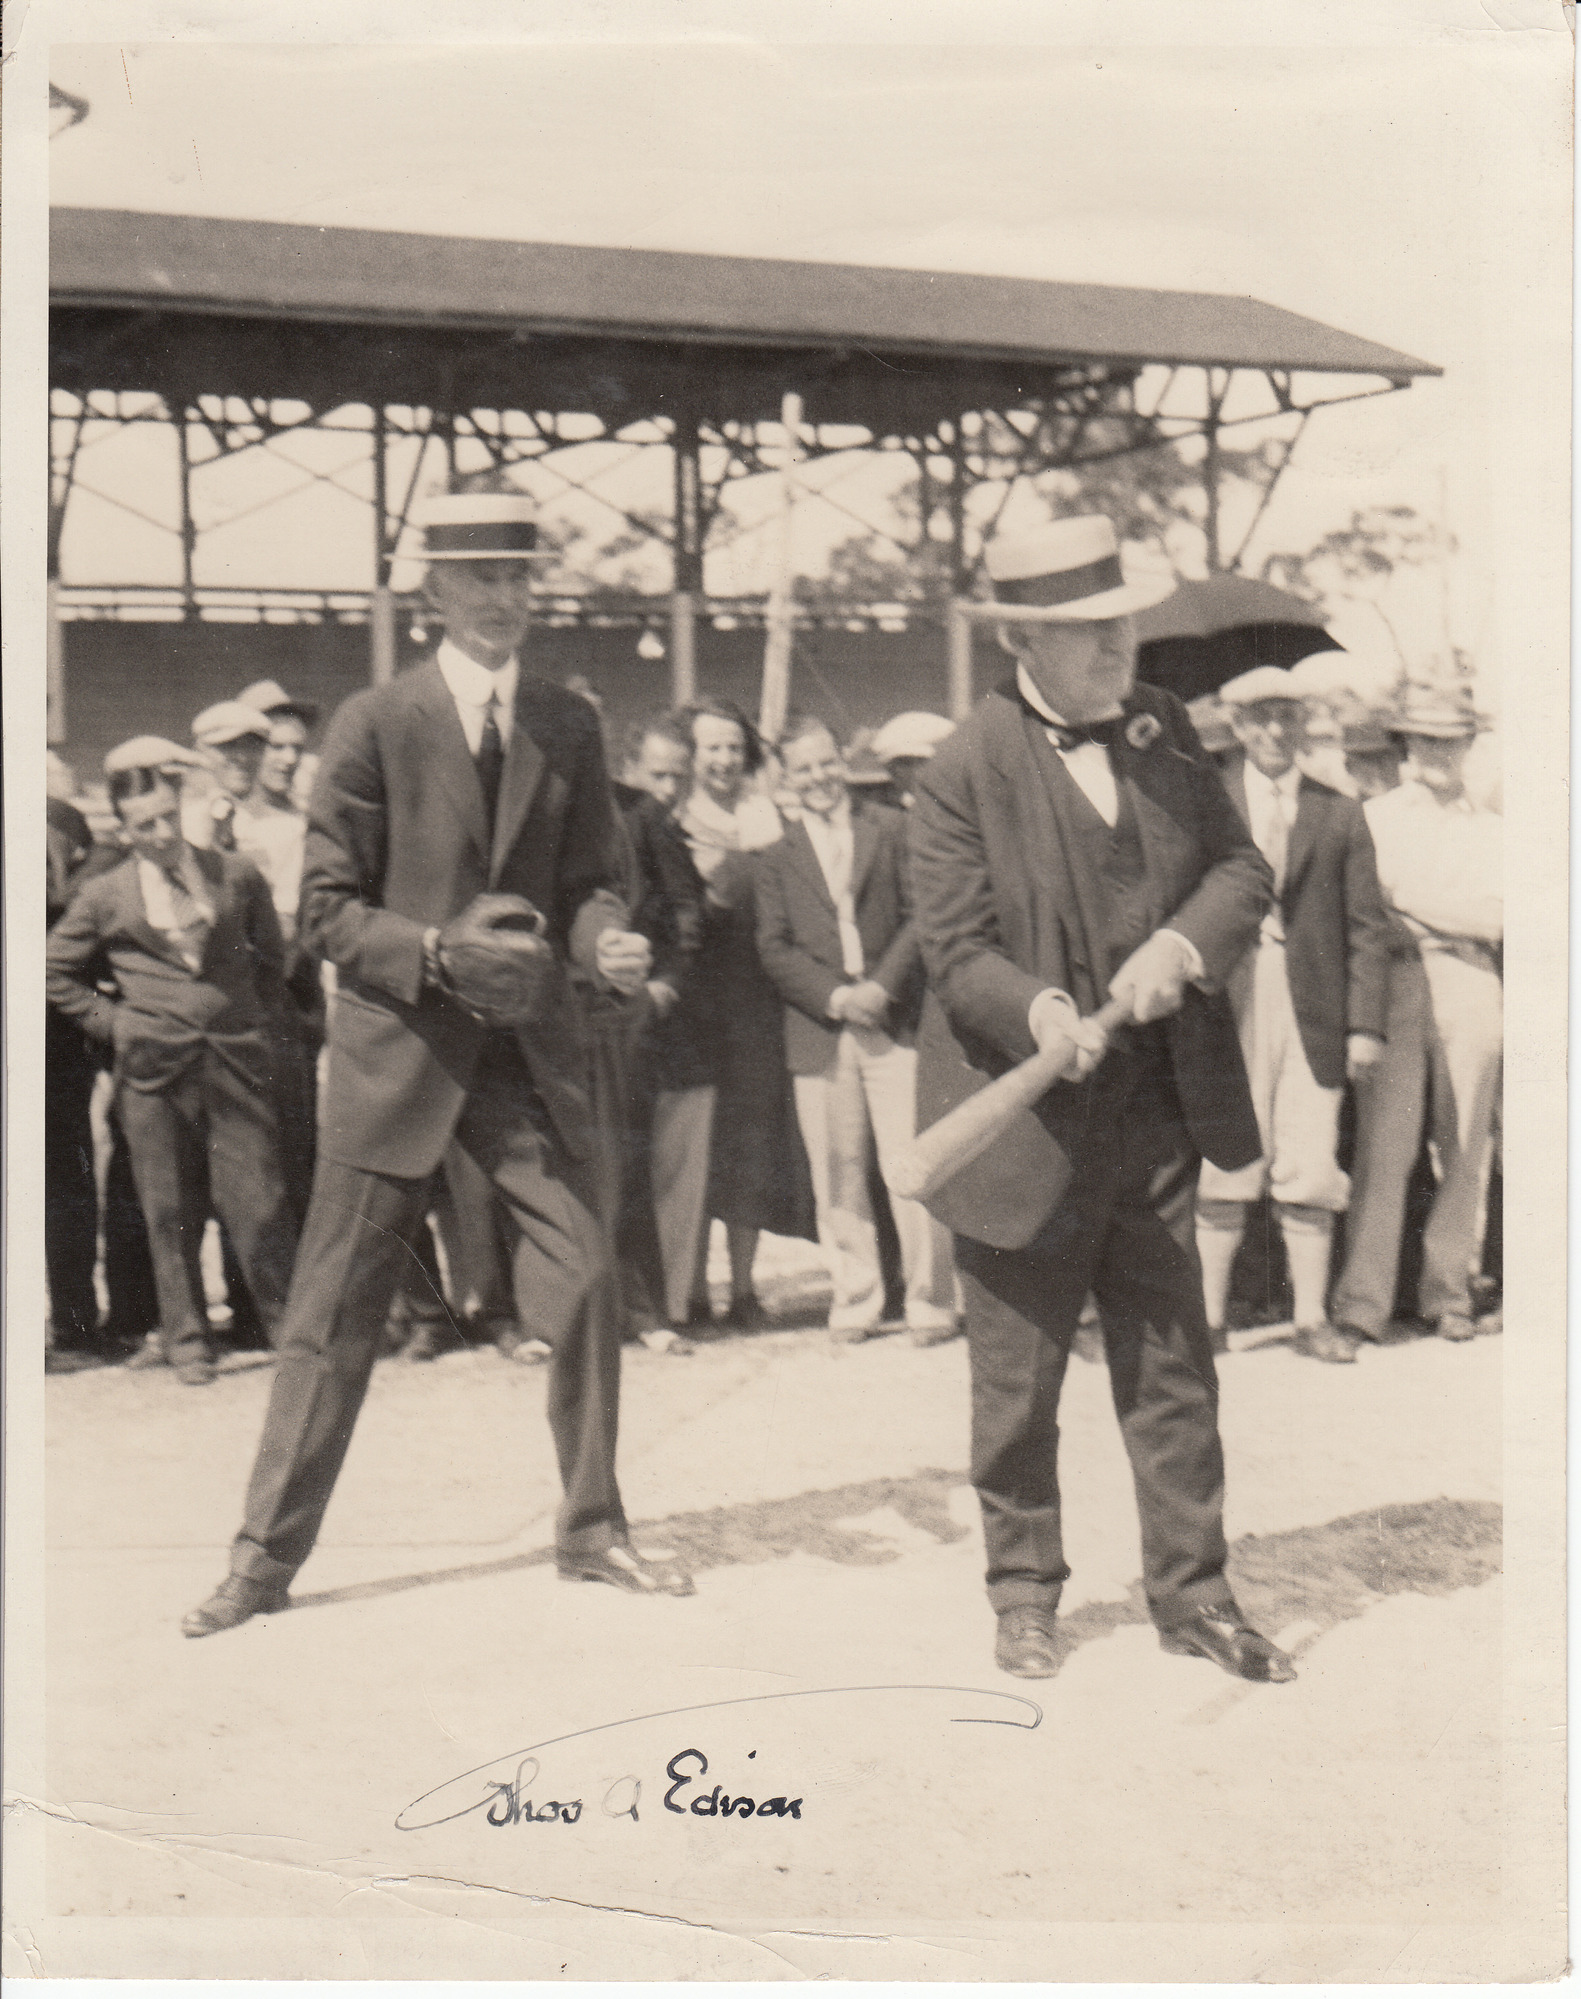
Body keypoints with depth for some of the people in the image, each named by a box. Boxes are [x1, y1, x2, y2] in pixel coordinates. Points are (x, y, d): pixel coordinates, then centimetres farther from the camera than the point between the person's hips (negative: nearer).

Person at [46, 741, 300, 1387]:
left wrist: (260, 1022, 10)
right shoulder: (103, 897, 5)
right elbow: (55, 971, 13)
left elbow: (272, 958, 18)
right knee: (170, 1213, 4)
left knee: (259, 1202, -3)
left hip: (238, 1062, 0)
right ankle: (186, 1340, 16)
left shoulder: (237, 876, 7)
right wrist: (111, 1020, 5)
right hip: (154, 1070, 0)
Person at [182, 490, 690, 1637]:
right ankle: (268, 1557, 14)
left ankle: (592, 1530, 18)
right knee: (335, 1312, 2)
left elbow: (594, 880, 11)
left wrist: (607, 941, -12)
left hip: (527, 1043, 3)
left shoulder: (569, 726, 8)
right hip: (397, 1046, -3)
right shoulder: (374, 725, -3)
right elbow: (328, 909, -3)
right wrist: (442, 953, -19)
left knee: (585, 1284, -1)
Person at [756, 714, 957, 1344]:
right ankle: (855, 1298, 15)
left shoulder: (893, 829, 8)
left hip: (894, 1023, -2)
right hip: (819, 1030, 2)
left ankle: (929, 1299, 5)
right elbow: (773, 947, 4)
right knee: (837, 1174, 3)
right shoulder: (776, 855, 11)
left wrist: (882, 987, -10)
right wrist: (835, 997, -10)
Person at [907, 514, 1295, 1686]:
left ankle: (1192, 1592, 25)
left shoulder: (1162, 727, 6)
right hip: (1026, 1122, -5)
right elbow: (956, 950, -13)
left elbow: (1243, 869, 6)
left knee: (1173, 1367, 12)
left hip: (1155, 1112, 5)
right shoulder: (964, 772, -11)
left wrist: (1183, 945, -14)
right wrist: (1039, 1011, -31)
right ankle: (1025, 1591, 27)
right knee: (1018, 1386, 9)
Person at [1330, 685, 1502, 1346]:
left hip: (1472, 992, 2)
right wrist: (1455, 919, -6)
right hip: (1392, 988, -2)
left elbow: (1496, 917, 6)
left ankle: (1451, 1293, 8)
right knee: (1381, 1147, -11)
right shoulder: (1372, 817, 13)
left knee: (1464, 1152, 0)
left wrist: (1406, 900, -2)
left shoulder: (1492, 831, 20)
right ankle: (1362, 1300, -12)